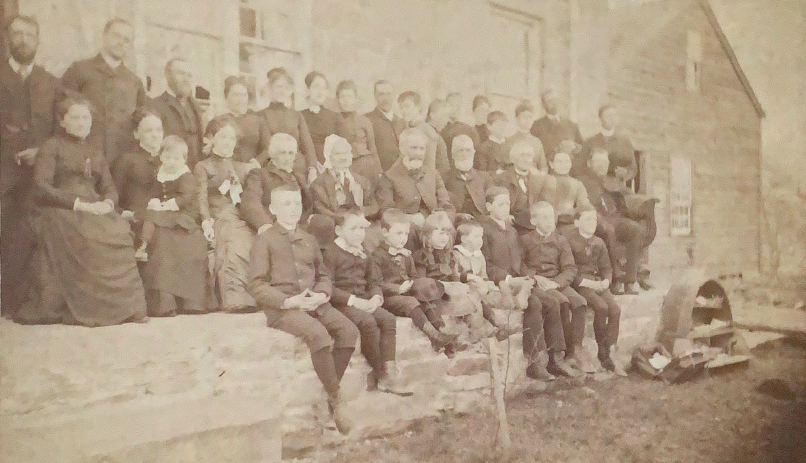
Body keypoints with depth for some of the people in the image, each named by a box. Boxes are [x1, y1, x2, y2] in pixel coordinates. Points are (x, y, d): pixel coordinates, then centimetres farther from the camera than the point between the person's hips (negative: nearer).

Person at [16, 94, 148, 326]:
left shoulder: (95, 153, 25)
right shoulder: (51, 147, 8)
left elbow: (110, 189, 16)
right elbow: (41, 188, -5)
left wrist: (107, 203, -8)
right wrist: (78, 203, -15)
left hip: (95, 212, 4)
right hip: (61, 213, -4)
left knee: (119, 232, -28)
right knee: (91, 240, -35)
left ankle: (123, 306, -24)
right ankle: (89, 309, -27)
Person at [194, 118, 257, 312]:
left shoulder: (244, 168, 31)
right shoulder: (203, 167, 18)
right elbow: (201, 198, 3)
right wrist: (207, 222, -16)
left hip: (245, 221, 4)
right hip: (221, 220, -3)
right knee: (235, 252, -33)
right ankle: (236, 301, -41)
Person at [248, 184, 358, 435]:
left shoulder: (309, 240, 20)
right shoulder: (265, 240, 3)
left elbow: (324, 275, 22)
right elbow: (257, 286, -4)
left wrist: (321, 294, -2)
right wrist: (290, 301, -17)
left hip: (313, 302, 5)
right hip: (281, 307, -5)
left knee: (349, 330, -21)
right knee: (318, 334, -33)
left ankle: (331, 391, -9)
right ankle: (337, 398, -16)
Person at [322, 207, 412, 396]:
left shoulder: (363, 253, 18)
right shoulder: (331, 252, -5)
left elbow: (373, 281, 19)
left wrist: (376, 297, -4)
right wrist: (353, 301, -21)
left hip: (363, 301, 7)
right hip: (341, 303, -7)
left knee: (388, 319, -18)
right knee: (368, 322, -31)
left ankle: (389, 375, -20)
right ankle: (380, 373, -16)